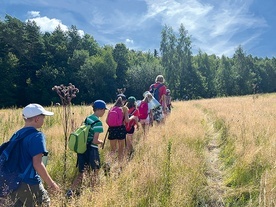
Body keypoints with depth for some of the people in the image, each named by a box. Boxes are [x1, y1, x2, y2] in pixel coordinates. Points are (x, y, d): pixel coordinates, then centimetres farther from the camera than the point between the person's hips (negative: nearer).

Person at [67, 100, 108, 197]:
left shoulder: (87, 118, 7)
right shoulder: (98, 122, -17)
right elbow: (95, 141, -20)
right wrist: (102, 142, 0)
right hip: (91, 150, -7)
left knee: (81, 173, 15)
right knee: (95, 171, 15)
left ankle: (71, 191, 8)